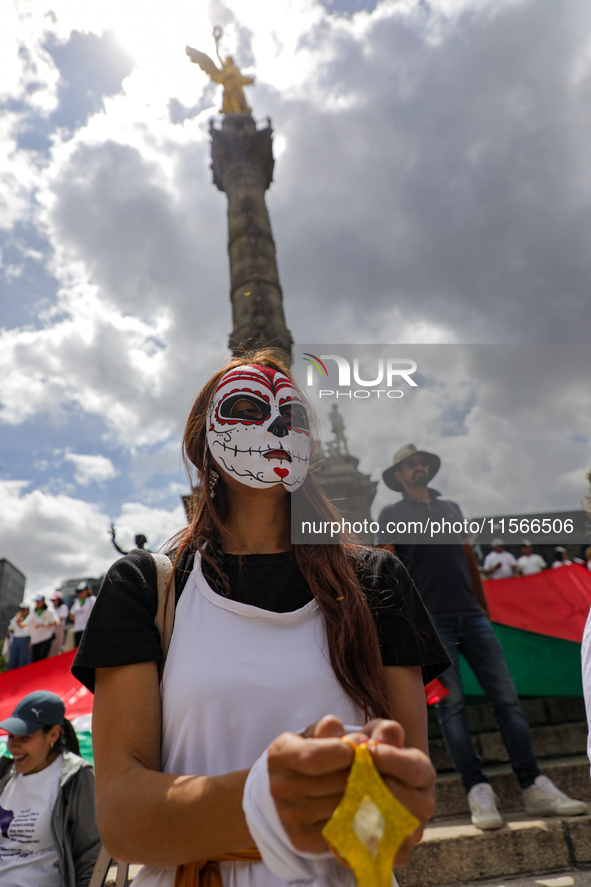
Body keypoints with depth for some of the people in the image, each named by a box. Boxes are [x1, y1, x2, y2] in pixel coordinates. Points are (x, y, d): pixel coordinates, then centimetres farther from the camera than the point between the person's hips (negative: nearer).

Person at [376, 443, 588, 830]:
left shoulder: (451, 507, 21)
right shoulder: (392, 514, 7)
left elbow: (469, 558, 21)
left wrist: (483, 607, 16)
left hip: (471, 616, 4)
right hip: (430, 620, -4)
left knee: (507, 697, 0)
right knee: (451, 704, -5)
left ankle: (536, 788, 7)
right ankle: (478, 792, 1)